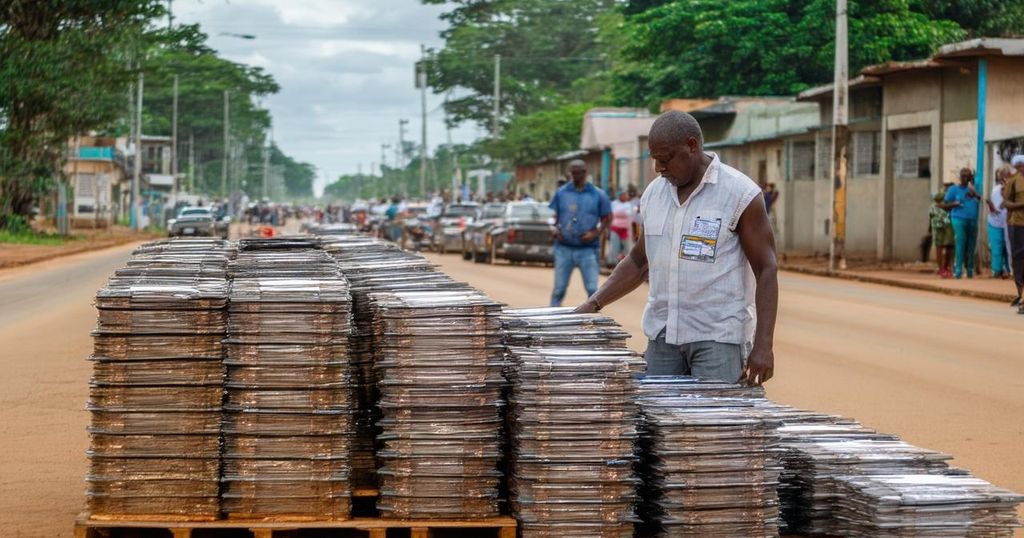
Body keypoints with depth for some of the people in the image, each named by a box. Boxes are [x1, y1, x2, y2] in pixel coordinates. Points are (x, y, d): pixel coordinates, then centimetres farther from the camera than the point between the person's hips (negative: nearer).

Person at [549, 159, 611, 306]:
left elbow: (606, 218, 6)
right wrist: (555, 229, -6)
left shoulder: (598, 195, 3)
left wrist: (595, 233, -10)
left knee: (592, 289, -4)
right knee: (559, 288, 4)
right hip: (564, 248, 1)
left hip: (588, 250, -1)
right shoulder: (561, 193, 7)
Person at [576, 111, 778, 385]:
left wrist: (763, 345, -16)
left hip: (718, 337, -5)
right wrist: (593, 304, 7)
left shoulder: (740, 194, -8)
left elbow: (766, 270, -8)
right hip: (662, 334, 6)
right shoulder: (654, 193, 10)